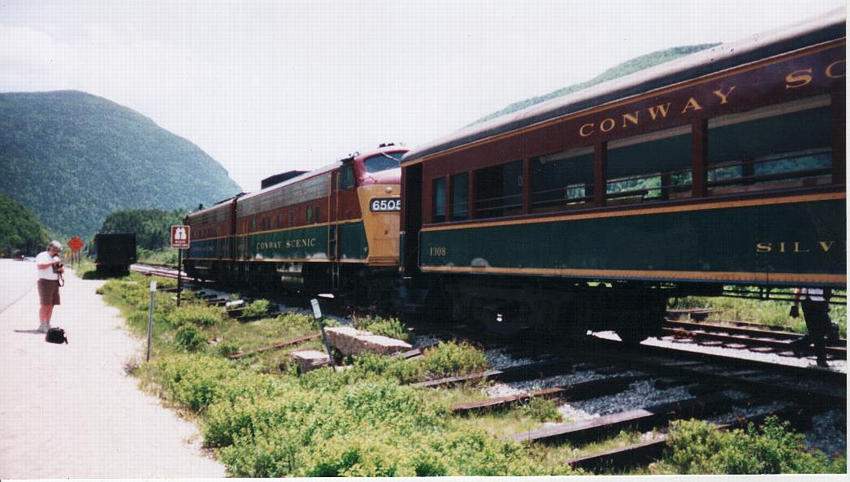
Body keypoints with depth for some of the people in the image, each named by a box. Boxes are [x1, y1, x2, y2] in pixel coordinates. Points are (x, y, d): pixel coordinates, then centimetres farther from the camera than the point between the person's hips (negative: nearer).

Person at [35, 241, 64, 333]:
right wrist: (52, 262, -21)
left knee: (51, 305, 5)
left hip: (55, 283, 7)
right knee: (45, 304, -11)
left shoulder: (56, 258, 18)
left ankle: (47, 325, 10)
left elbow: (63, 270, 19)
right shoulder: (42, 256, -3)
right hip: (45, 282, -7)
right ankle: (41, 325, -10)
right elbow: (40, 266, -21)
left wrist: (60, 268, -3)